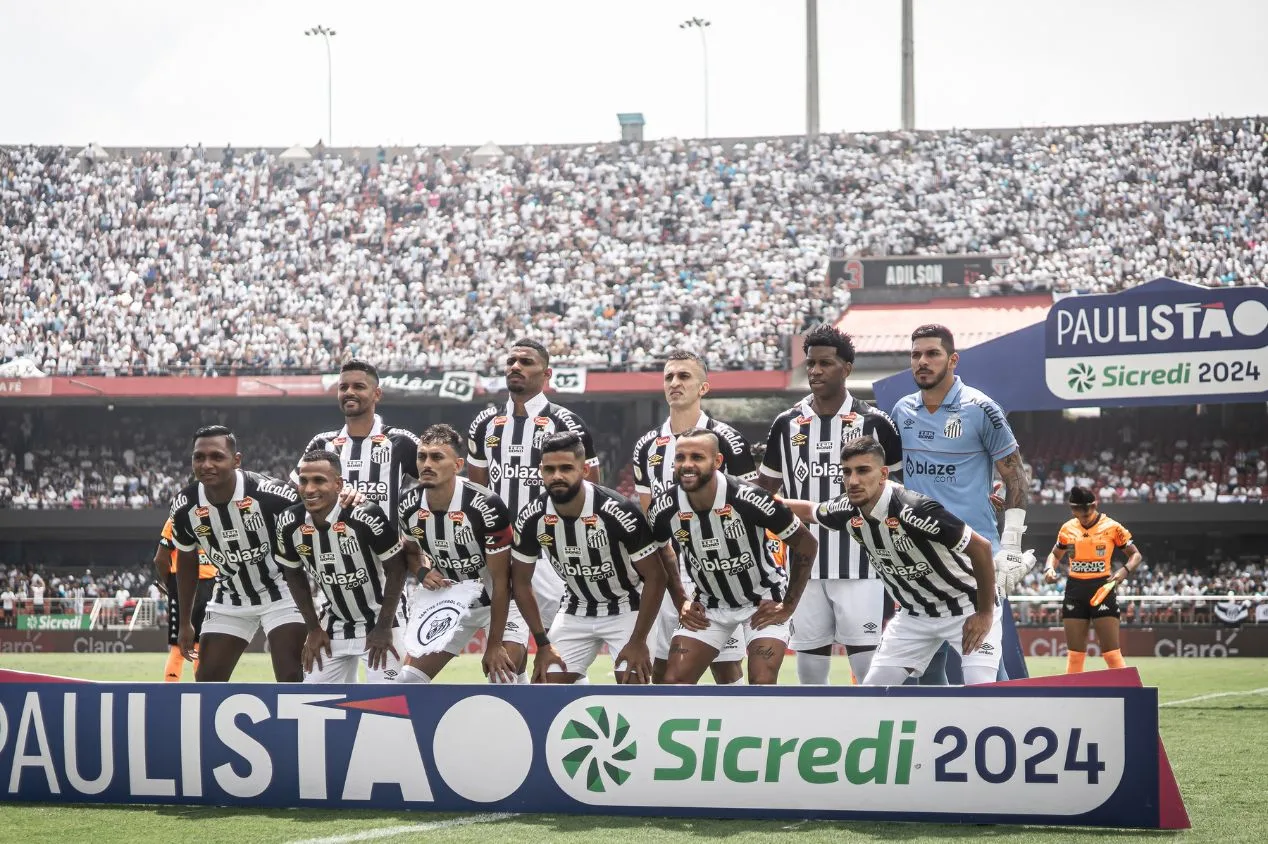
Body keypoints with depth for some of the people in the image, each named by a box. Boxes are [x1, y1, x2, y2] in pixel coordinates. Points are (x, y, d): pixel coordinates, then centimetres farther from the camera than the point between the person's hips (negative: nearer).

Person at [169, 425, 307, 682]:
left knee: (290, 678, -15)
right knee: (207, 680, 3)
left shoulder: (271, 495, -28)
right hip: (231, 599, 4)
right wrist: (185, 623, 12)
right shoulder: (184, 507, -13)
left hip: (280, 591, -4)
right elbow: (187, 562, 6)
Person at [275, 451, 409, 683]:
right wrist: (313, 628, 4)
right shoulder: (289, 524, -11)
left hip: (379, 621, -5)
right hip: (334, 626, 5)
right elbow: (294, 575, 6)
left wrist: (384, 628, -14)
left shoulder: (366, 516, -27)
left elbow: (396, 570, -16)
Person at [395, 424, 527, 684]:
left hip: (500, 601, -5)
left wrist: (494, 644, -18)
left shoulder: (486, 506, -28)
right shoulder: (409, 507, -13)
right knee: (409, 680, 0)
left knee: (505, 677, -20)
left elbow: (501, 581, -21)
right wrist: (423, 573, -14)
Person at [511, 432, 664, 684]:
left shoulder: (618, 511, -29)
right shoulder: (532, 519, -17)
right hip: (576, 611, 4)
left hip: (627, 609, -4)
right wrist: (542, 643, -5)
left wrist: (638, 641, -20)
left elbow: (655, 577, -20)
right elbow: (521, 582, -1)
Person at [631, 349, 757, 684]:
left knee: (727, 668, -3)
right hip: (667, 577, 5)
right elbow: (646, 518, 15)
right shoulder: (648, 446, 11)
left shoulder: (727, 440, -3)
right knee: (661, 671, 6)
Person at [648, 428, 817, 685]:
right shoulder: (664, 509, -16)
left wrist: (788, 606, -13)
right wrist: (680, 602, 3)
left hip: (762, 603, -4)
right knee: (674, 682, -6)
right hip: (709, 606, 4)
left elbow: (806, 544, -15)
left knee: (763, 685, -18)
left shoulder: (748, 499, -28)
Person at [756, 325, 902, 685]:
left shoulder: (873, 423, -1)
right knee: (809, 662, 6)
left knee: (868, 662, -5)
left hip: (858, 564, -3)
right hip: (805, 564, 3)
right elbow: (766, 487, 17)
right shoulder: (787, 424, 7)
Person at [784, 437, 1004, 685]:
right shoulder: (847, 511, -12)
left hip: (968, 609, -7)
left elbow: (981, 547, -27)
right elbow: (809, 509, 14)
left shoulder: (914, 510, -33)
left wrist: (985, 614, -20)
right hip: (915, 614, 7)